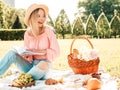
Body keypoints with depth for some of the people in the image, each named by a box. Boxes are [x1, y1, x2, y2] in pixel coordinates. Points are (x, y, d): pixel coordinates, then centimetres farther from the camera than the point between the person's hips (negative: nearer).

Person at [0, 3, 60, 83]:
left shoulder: (48, 31, -7)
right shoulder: (27, 34, 3)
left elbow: (56, 52, -10)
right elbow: (28, 54, 7)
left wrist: (41, 51, -20)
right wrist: (25, 54, -16)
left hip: (43, 66, -3)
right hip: (30, 64, 4)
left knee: (44, 64, -39)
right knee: (12, 53, -17)